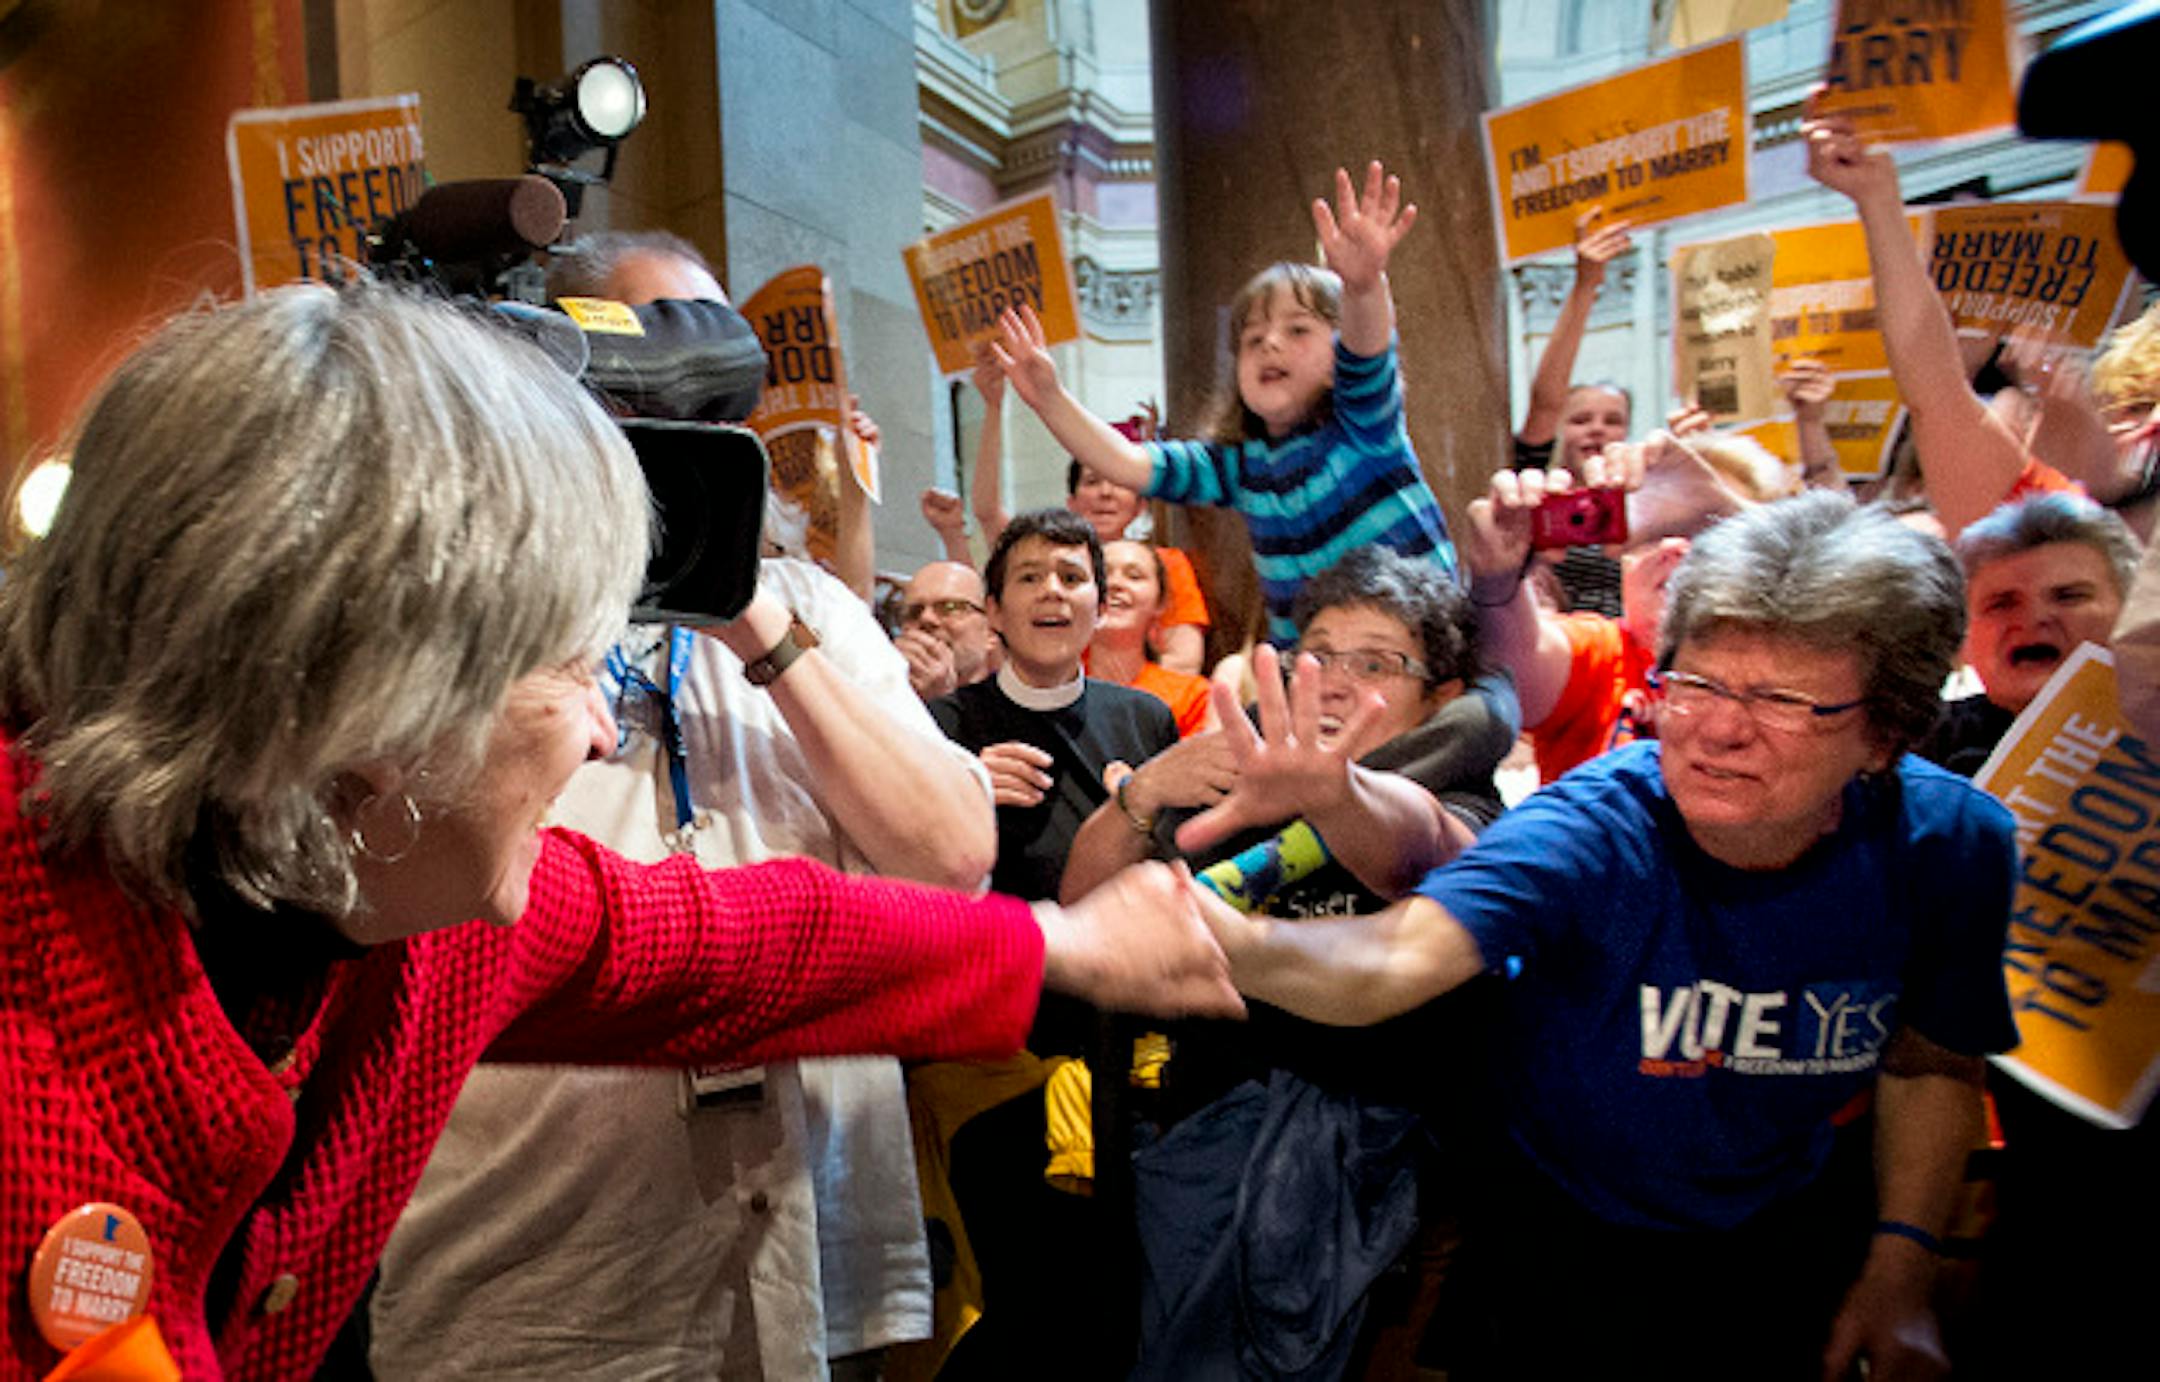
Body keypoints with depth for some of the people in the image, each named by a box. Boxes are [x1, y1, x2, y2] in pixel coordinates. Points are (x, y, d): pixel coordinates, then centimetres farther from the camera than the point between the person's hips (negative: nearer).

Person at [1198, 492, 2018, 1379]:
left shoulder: (1948, 846, -19)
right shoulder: (1594, 828, -32)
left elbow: (1933, 1061, -1)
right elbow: (1392, 961, -50)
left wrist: (1901, 1271, -3)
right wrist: (1227, 941, -69)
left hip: (1796, 1240, 3)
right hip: (1568, 1238, -2)